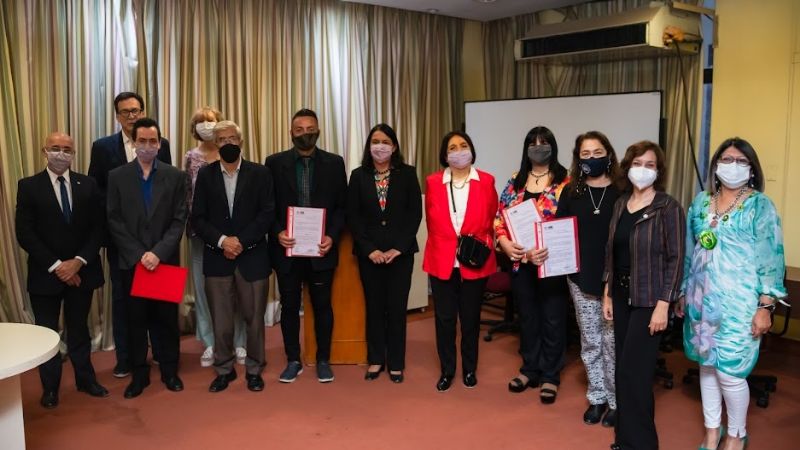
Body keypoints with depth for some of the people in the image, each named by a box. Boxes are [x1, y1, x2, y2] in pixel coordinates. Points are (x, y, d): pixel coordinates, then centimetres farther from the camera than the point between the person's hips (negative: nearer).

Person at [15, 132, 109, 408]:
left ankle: (86, 379, 29)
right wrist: (56, 266, -15)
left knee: (79, 329, 15)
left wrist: (78, 261, -13)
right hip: (45, 274, -2)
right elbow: (25, 234, -9)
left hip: (81, 271, 2)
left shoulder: (88, 185, 2)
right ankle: (50, 388, 25)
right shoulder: (29, 186, -4)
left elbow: (98, 228, -1)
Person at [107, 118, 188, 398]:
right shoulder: (117, 177, 2)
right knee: (136, 320, 8)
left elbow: (179, 220, -4)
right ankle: (139, 374, 21)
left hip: (166, 260, 0)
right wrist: (138, 254, -12)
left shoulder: (175, 176, 0)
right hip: (131, 262, 0)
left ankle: (169, 371, 23)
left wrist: (158, 252, -15)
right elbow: (114, 221, -2)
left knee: (167, 318, 8)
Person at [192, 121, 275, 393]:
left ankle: (254, 369, 20)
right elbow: (198, 218, 2)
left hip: (252, 257, -1)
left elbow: (268, 214, -4)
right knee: (221, 319, 6)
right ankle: (224, 369, 21)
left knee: (254, 317, 6)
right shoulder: (205, 175, 6)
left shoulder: (260, 173, 2)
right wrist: (221, 241, -14)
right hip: (217, 258, 1)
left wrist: (241, 242, -13)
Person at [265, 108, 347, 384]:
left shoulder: (334, 163, 3)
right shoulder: (275, 162, 2)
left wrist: (332, 236, -11)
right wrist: (277, 232, -13)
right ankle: (293, 360, 23)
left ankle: (323, 360, 23)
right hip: (286, 248, 0)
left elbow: (342, 206, 3)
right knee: (289, 306, 9)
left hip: (321, 248, 0)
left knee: (322, 305, 9)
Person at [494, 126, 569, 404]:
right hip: (521, 263, 4)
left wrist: (549, 251, -22)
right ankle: (530, 369, 29)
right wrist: (506, 244, -10)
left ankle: (550, 376, 19)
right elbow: (500, 219, 6)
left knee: (552, 318, 5)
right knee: (527, 316, 14)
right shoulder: (516, 181, 7)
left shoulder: (565, 182, -5)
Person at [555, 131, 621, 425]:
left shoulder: (622, 192, -5)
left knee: (613, 341, 6)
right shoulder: (571, 192, 4)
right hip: (581, 277, 3)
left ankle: (616, 401, 22)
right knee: (590, 342, 13)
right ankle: (597, 397, 28)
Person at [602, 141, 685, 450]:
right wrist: (607, 293, 10)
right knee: (624, 369, 12)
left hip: (649, 299, -6)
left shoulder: (668, 207, -10)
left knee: (634, 370, -5)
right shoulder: (620, 204, 8)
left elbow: (675, 258, -12)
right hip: (621, 295, 6)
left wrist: (663, 305, -16)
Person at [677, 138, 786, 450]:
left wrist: (765, 306, -13)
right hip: (702, 300, 5)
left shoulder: (760, 205, -5)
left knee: (730, 372, -2)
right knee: (706, 365, 13)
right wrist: (682, 293, 14)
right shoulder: (701, 202, 8)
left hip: (738, 303, -4)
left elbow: (771, 257, -8)